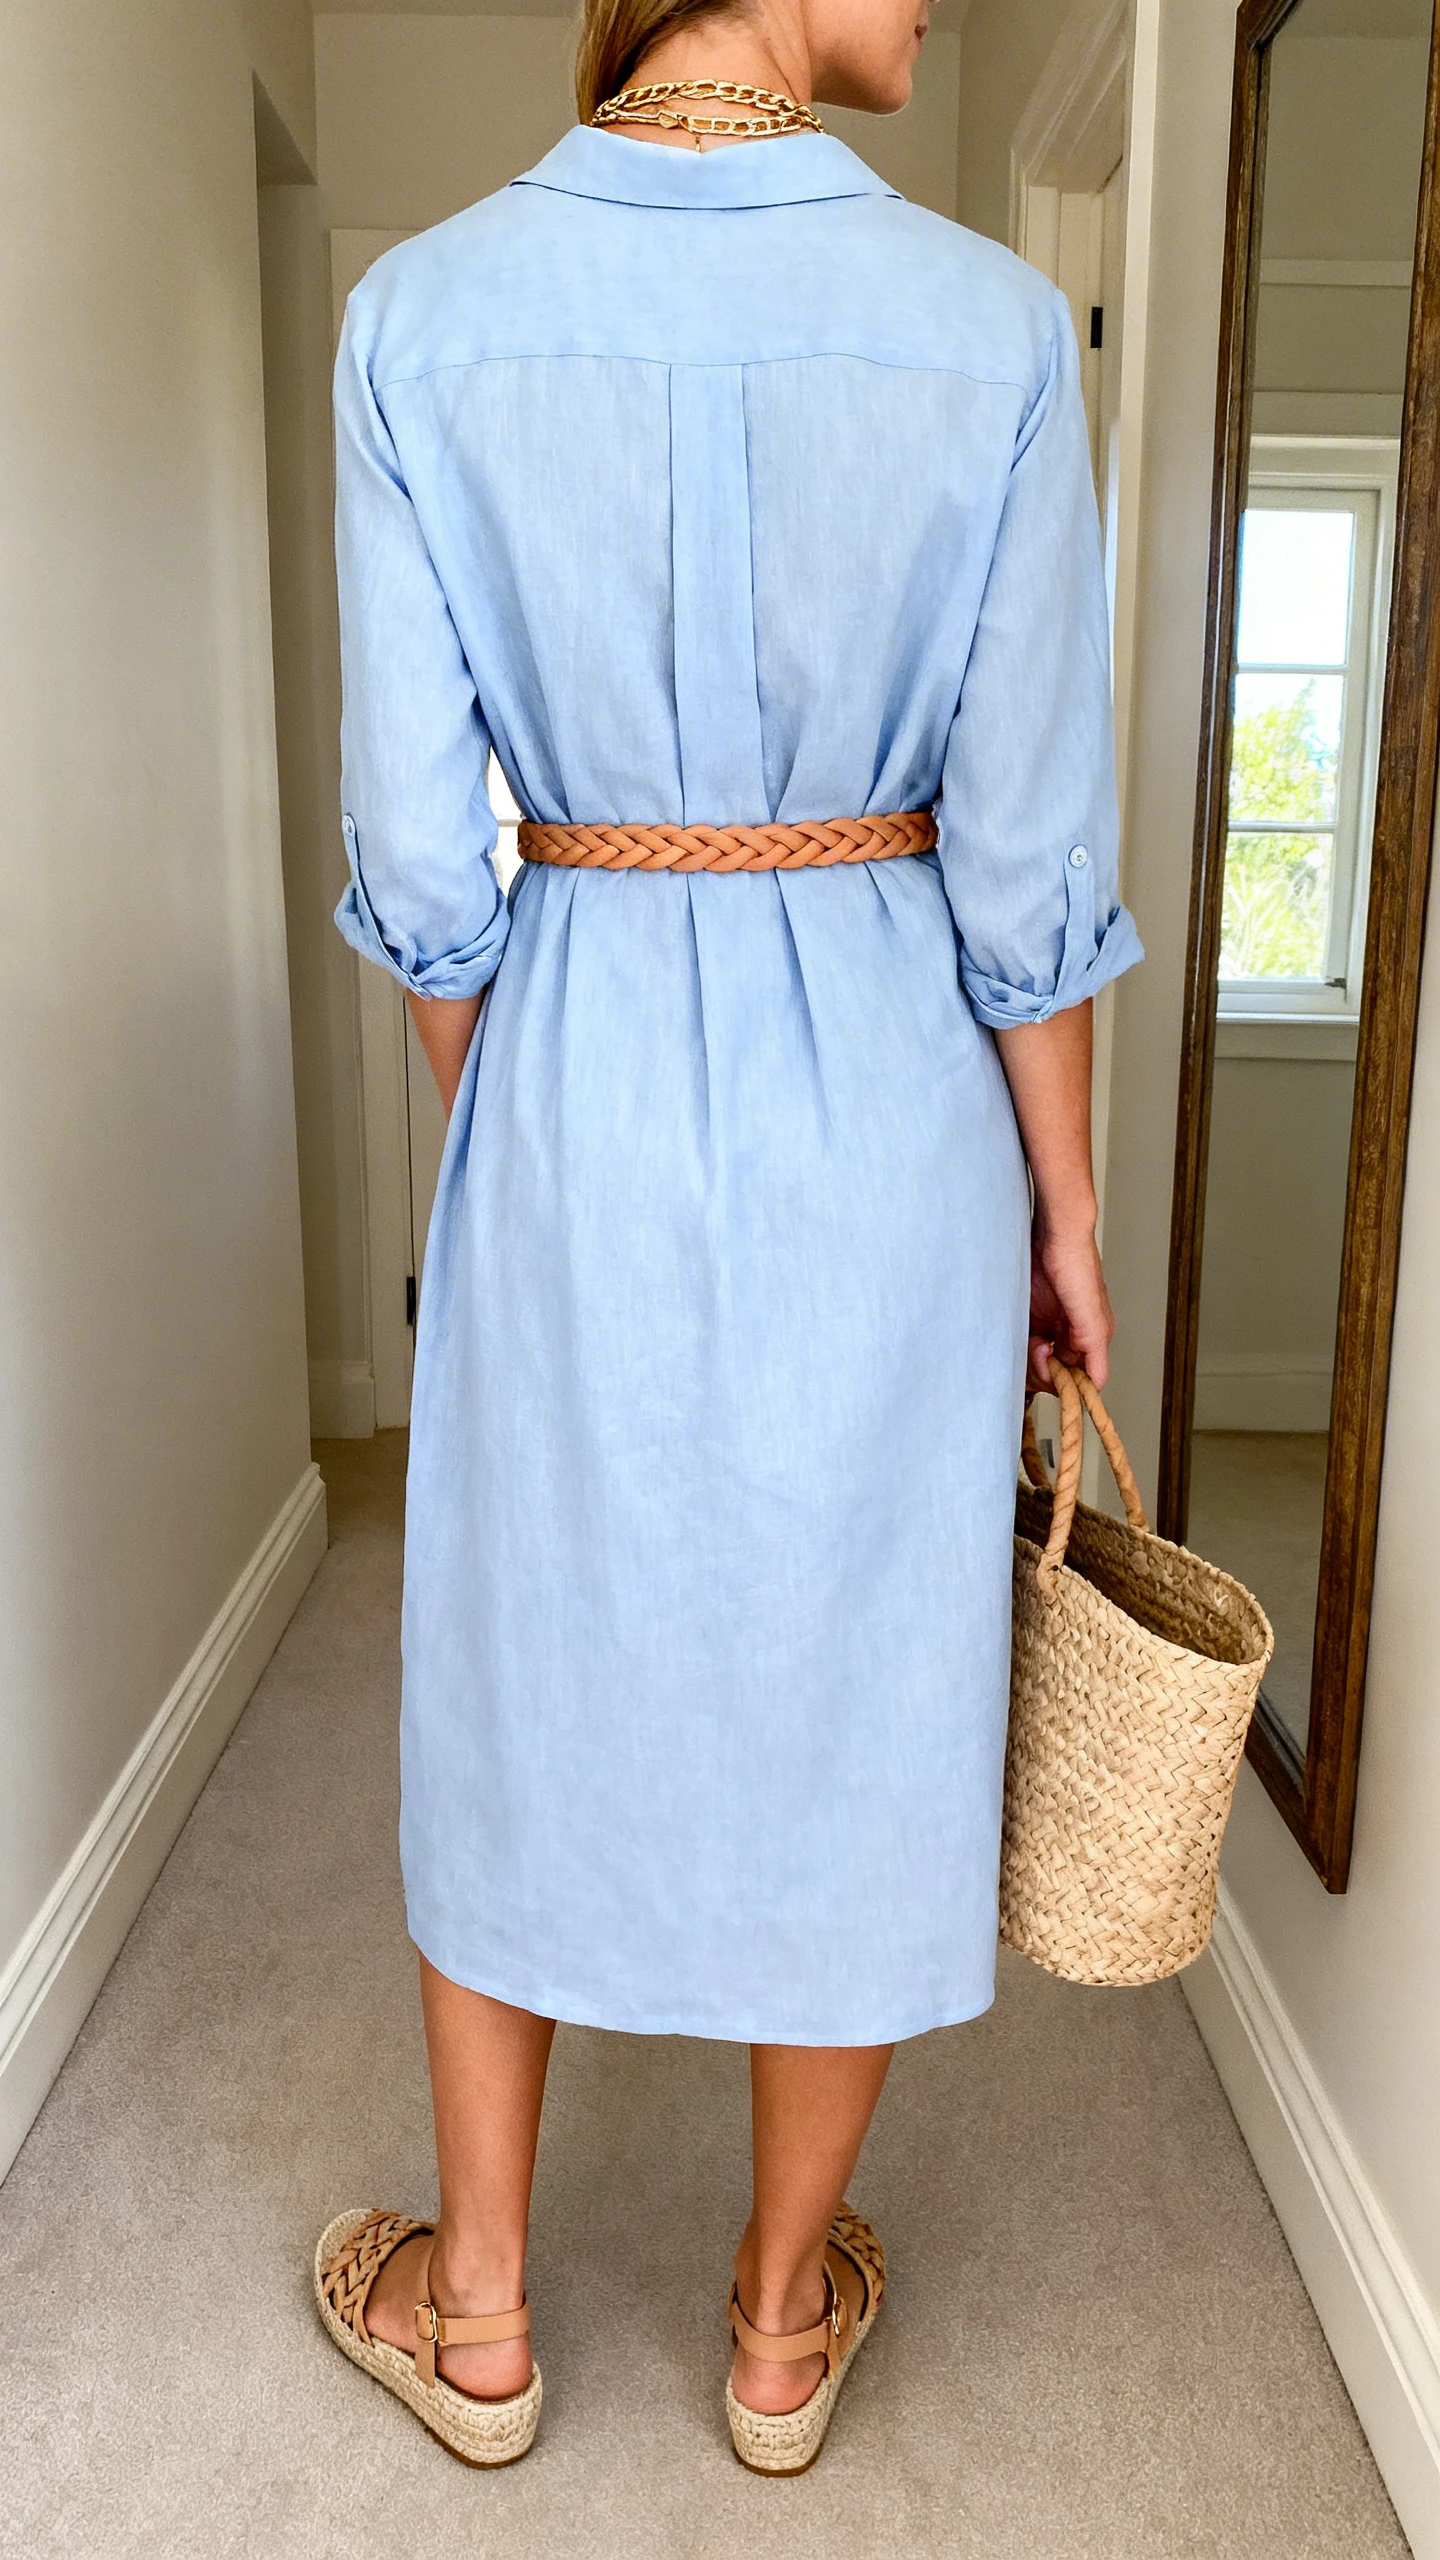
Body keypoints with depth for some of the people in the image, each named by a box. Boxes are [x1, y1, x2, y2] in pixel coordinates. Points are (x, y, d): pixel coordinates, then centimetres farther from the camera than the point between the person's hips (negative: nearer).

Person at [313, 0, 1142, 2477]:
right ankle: (785, 2316, 37)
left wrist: (493, 1143, 10)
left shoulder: (424, 312, -3)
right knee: (850, 1697, 15)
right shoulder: (992, 325, -6)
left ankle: (476, 2316, 36)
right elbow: (1028, 859, -6)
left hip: (572, 1076, 1)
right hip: (883, 1088, 0)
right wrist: (1064, 1210, 5)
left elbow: (421, 844, -4)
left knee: (523, 1678, 17)